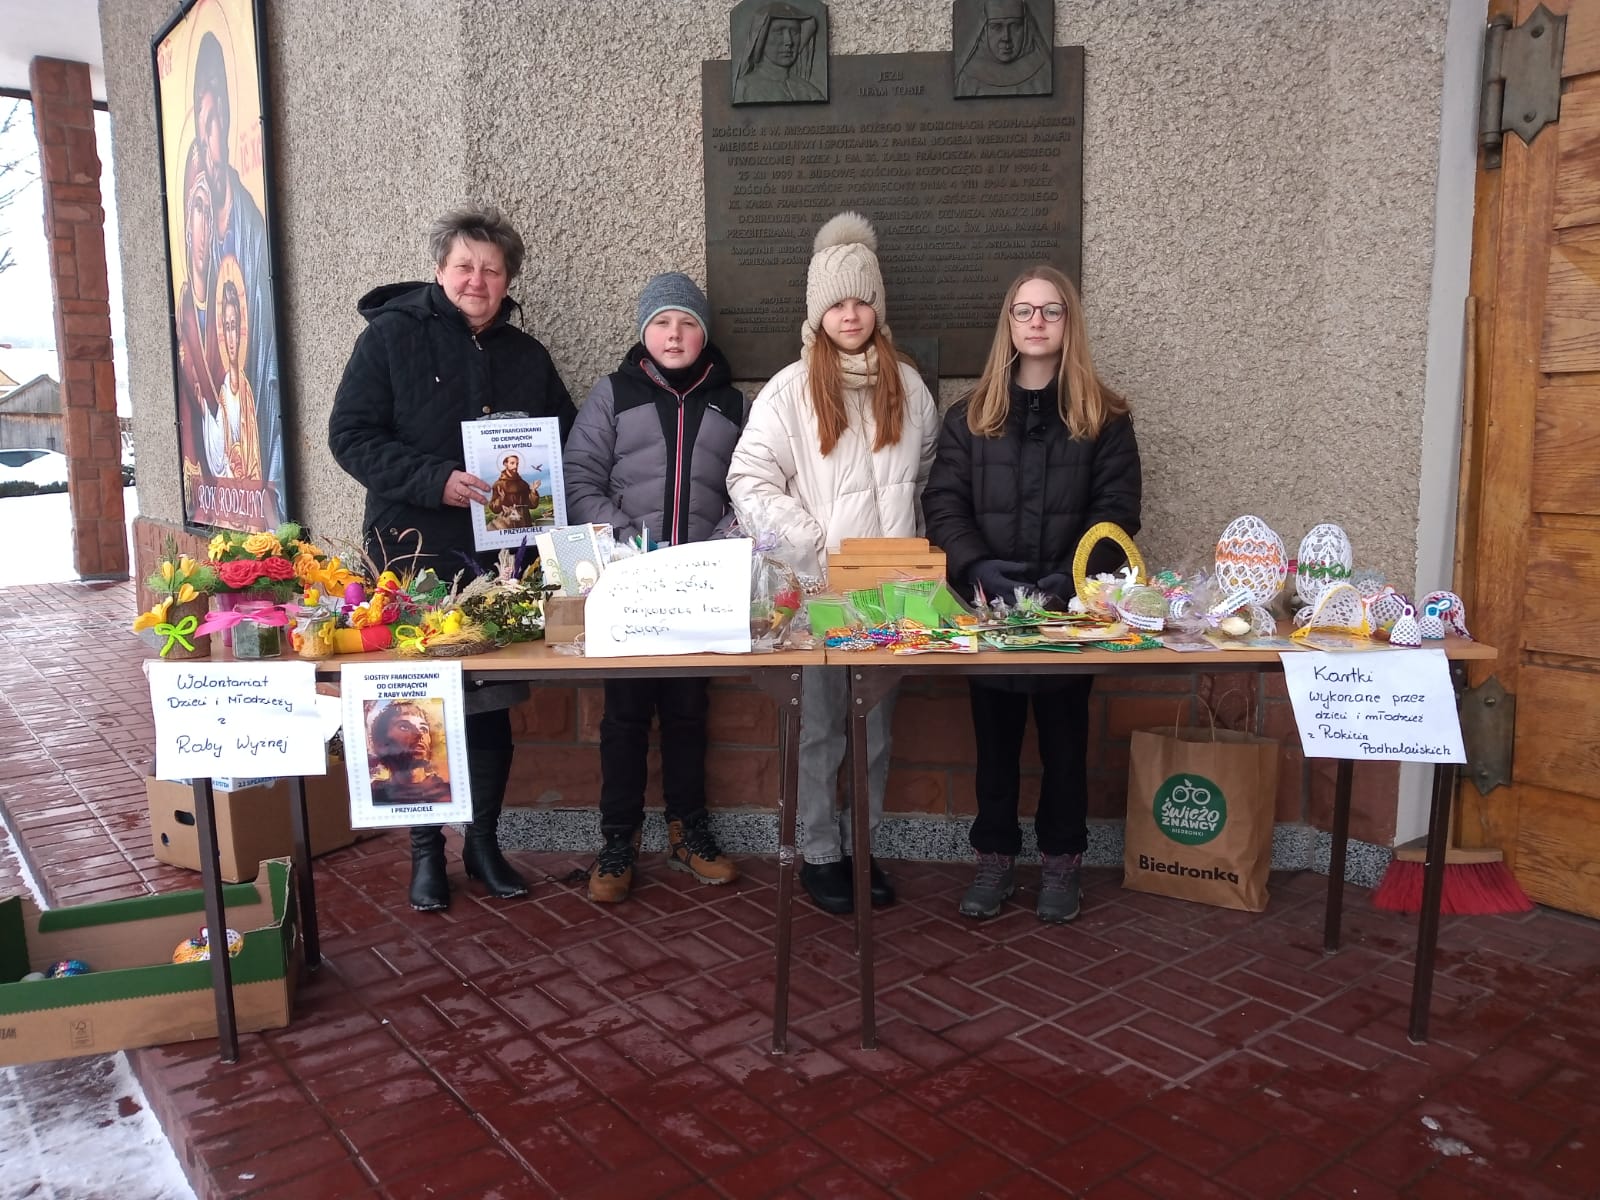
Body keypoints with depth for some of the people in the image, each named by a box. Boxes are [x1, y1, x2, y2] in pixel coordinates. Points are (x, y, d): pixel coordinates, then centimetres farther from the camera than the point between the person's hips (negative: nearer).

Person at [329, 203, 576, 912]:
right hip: (414, 550, -3)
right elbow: (350, 436, -8)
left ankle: (483, 843, 24)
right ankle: (427, 850, 18)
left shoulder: (525, 356, 12)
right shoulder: (390, 337, -1)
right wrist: (435, 481, -21)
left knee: (492, 703, 9)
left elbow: (569, 440, 18)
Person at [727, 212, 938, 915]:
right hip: (815, 586, -3)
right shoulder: (790, 390, -3)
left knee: (876, 726, 10)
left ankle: (862, 847, 25)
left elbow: (926, 481, 16)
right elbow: (750, 482, -8)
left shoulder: (908, 387, 9)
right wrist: (821, 548, -14)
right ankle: (819, 854, 18)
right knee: (820, 726, 4)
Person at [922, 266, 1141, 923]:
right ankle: (995, 856, 24)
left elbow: (1117, 508, -4)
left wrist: (1072, 576, -18)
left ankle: (1061, 860, 25)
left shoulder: (1104, 416, 2)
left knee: (1064, 735, 10)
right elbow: (943, 502, -1)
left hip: (1070, 605, -1)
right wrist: (979, 567, -17)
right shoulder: (972, 414, 5)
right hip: (989, 603, 1)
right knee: (995, 734, 10)